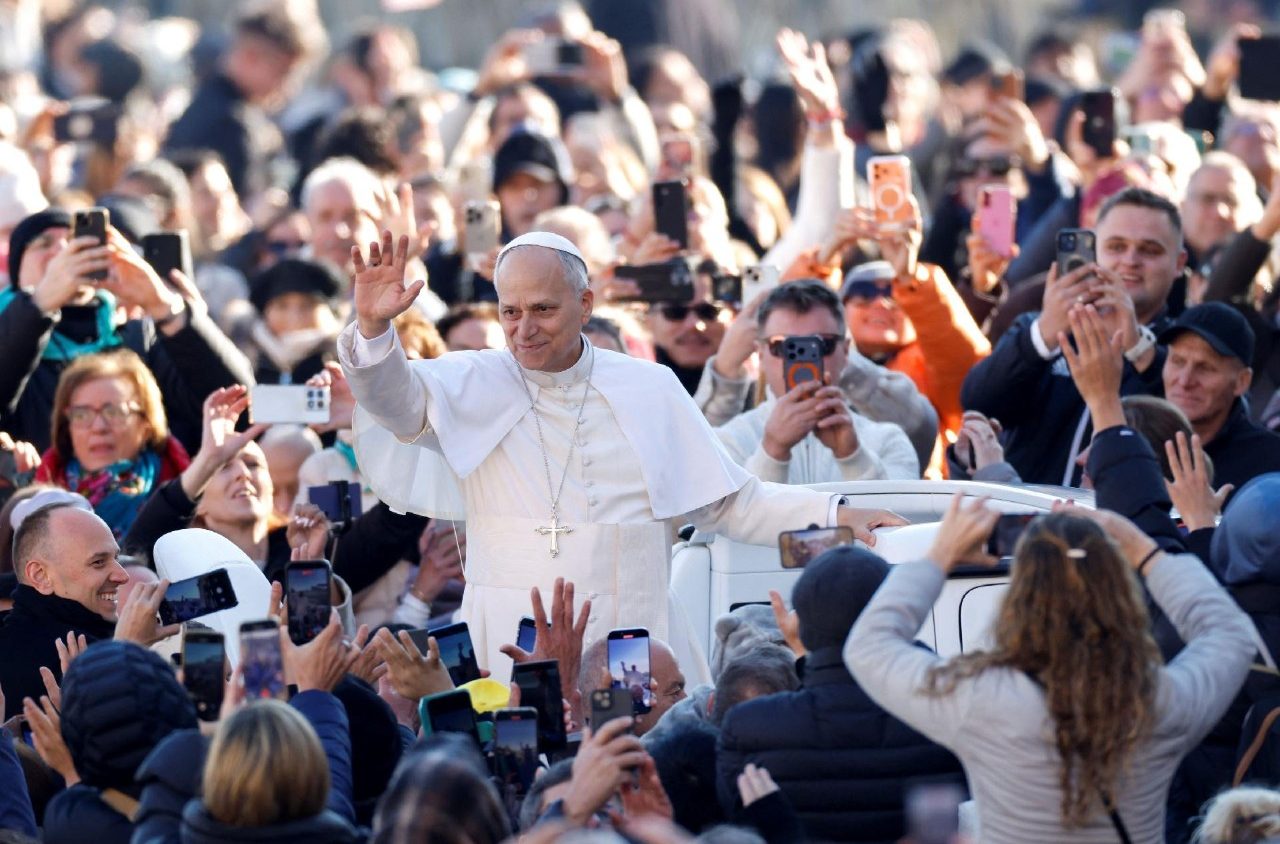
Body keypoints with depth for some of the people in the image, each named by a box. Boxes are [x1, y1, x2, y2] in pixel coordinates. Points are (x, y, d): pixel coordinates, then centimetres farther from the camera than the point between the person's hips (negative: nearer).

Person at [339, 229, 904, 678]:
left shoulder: (649, 389, 11)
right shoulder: (475, 385, 5)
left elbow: (729, 503, 16)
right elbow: (396, 397, -13)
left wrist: (833, 515, 7)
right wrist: (372, 328, -32)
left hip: (641, 656, 2)